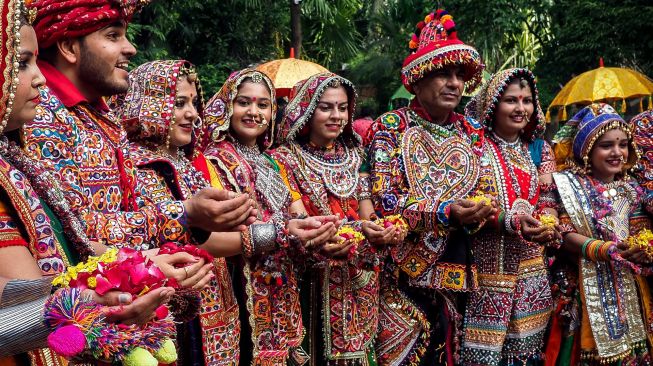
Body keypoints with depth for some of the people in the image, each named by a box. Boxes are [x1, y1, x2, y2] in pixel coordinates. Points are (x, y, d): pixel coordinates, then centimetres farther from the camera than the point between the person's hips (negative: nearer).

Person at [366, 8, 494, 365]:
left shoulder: (472, 132, 8)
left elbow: (485, 193, 11)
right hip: (405, 274, -4)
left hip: (459, 272, 4)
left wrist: (477, 213, -13)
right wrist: (446, 213, -26)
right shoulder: (390, 126, -6)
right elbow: (383, 200, -15)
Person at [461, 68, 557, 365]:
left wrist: (547, 227, -13)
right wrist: (511, 221, -25)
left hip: (529, 266, 5)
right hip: (485, 264, -5)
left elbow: (548, 201, 9)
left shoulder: (540, 149, 11)